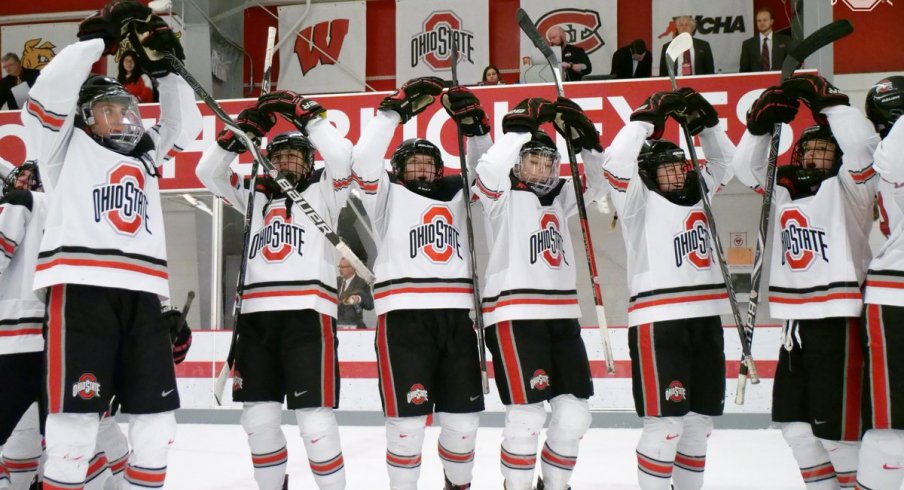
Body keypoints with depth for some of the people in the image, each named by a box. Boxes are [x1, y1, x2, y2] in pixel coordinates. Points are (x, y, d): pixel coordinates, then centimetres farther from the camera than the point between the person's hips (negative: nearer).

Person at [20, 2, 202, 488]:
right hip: (81, 288, -5)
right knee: (77, 420, -9)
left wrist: (164, 65, 16)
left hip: (141, 294, 5)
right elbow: (51, 91, -1)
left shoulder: (146, 154, 28)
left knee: (156, 420, 4)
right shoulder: (66, 146, 13)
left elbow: (184, 125, 26)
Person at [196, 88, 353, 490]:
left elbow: (341, 155, -5)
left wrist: (305, 112, -3)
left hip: (306, 313, -4)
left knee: (314, 420, -10)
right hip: (257, 315, 5)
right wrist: (243, 130, 8)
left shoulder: (322, 193, 12)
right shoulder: (255, 196, 23)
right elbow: (208, 171, 18)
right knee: (258, 418, 7)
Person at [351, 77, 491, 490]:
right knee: (408, 418, -5)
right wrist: (396, 108, -7)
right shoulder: (389, 196, 12)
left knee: (463, 417, 8)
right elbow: (365, 158, -3)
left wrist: (473, 124, 4)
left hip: (457, 314, 4)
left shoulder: (457, 196, 24)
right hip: (403, 313, -4)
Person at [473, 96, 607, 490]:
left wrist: (585, 139, 3)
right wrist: (522, 125, -18)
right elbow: (489, 169, -20)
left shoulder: (559, 197, 17)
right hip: (514, 314, -6)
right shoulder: (503, 195, 0)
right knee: (527, 414, -11)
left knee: (574, 413, 7)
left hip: (562, 315, 7)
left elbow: (599, 184, 16)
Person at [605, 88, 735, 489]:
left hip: (705, 320, 7)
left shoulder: (697, 196, 17)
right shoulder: (640, 201, 0)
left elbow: (724, 161, 25)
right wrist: (647, 118, -13)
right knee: (666, 421, -9)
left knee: (699, 419, 12)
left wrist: (705, 122, 11)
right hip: (658, 321, -7)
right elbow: (616, 165, -16)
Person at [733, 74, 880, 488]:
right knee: (795, 422, 13)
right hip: (794, 320, 7)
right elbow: (745, 167, 18)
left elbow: (863, 146, -18)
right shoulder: (784, 189, 14)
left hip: (837, 319, -7)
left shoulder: (846, 187, -1)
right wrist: (761, 123, 4)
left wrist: (828, 102, -18)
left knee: (836, 426, -6)